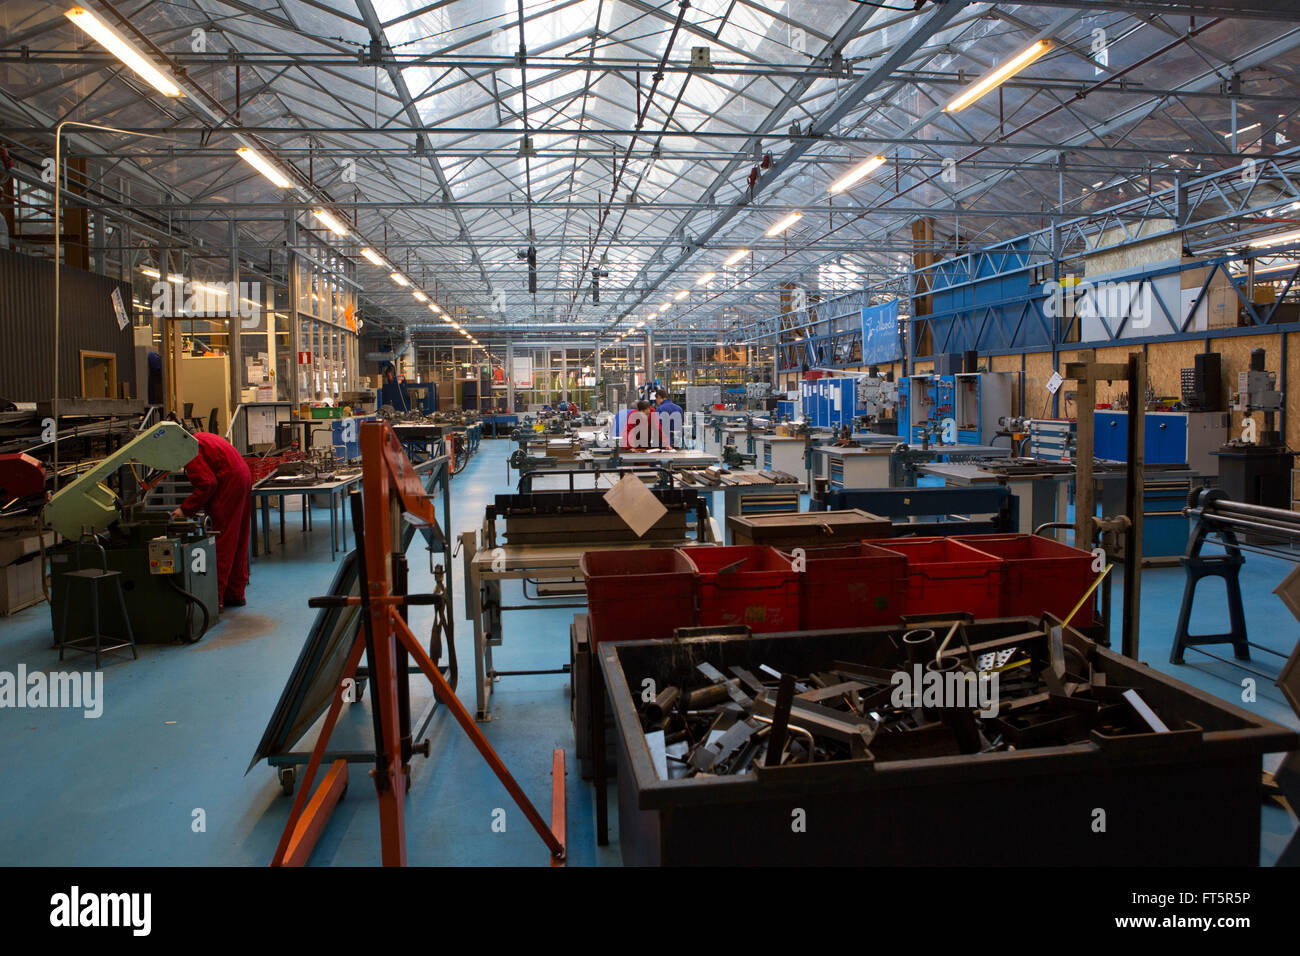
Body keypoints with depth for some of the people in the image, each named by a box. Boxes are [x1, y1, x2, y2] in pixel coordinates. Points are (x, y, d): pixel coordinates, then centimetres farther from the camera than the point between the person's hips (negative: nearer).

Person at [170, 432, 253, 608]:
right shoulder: (199, 438, 17)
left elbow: (207, 484, -19)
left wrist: (186, 509, -10)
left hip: (229, 483, -10)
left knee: (221, 542, -6)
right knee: (237, 541, 15)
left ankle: (215, 597, -4)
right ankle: (236, 594, 23)